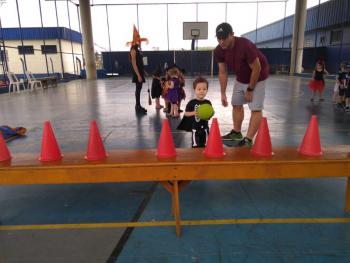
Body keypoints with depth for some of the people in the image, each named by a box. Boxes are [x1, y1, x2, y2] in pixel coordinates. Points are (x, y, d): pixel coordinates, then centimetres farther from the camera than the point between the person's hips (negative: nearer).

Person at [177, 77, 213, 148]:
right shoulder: (192, 103, -10)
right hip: (195, 128, -3)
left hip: (205, 127, 3)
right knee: (196, 146, 5)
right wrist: (193, 113, -22)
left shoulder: (208, 103, -3)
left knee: (205, 146, 14)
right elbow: (186, 113, -6)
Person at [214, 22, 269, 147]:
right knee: (236, 104, 13)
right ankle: (236, 132, 28)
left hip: (257, 77, -6)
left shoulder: (245, 46, -34)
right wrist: (223, 93, -7)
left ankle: (248, 139, -9)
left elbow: (256, 69, -25)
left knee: (256, 108, -11)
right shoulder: (218, 51, -16)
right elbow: (223, 72, -5)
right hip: (240, 78, 7)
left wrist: (250, 89, -18)